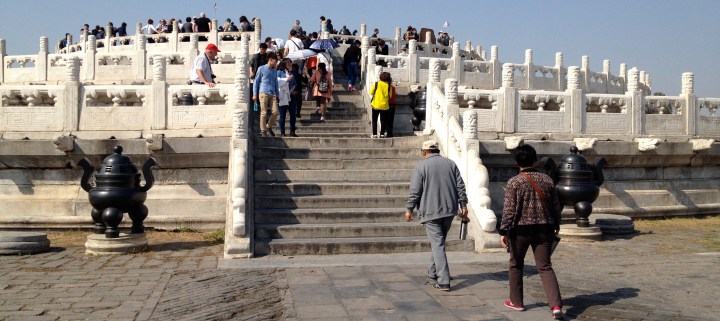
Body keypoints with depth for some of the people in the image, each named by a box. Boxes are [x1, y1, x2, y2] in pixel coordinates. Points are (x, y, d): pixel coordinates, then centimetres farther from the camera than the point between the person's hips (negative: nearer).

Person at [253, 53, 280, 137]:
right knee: (264, 113, -6)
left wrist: (278, 95, 20)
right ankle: (263, 131, 2)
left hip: (272, 94, 5)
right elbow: (256, 81, 5)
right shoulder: (261, 69, 5)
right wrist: (255, 94, -1)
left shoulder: (274, 71, 20)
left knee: (275, 112, -4)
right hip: (263, 93, -5)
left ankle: (269, 127, 16)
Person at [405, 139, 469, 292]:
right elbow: (460, 186, 5)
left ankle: (443, 281, -7)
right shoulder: (450, 163, 7)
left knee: (438, 245, -4)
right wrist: (463, 205, 10)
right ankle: (433, 272, 32)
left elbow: (415, 191, -9)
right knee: (439, 242, 20)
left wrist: (409, 209, 1)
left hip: (430, 211, -5)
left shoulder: (421, 166, -6)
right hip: (450, 210, 5)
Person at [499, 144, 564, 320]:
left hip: (521, 229, -3)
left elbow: (509, 210, -12)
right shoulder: (547, 180, 2)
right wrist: (556, 225, 25)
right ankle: (556, 306, -9)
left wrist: (503, 232, -7)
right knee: (545, 267, 5)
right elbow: (556, 206, 9)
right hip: (544, 229, 3)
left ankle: (516, 301, 26)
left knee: (516, 265, 16)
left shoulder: (514, 182, -10)